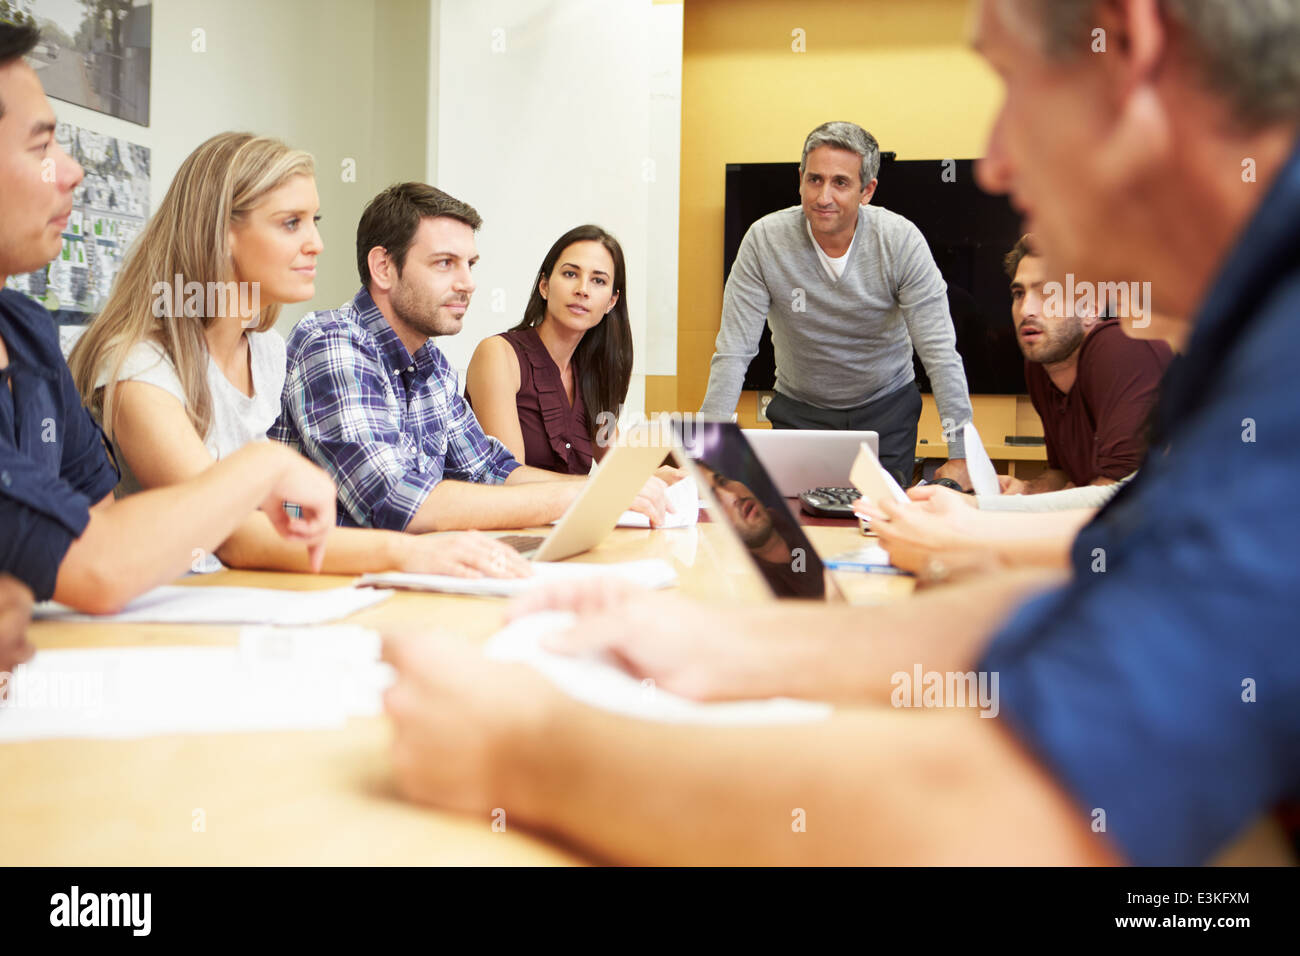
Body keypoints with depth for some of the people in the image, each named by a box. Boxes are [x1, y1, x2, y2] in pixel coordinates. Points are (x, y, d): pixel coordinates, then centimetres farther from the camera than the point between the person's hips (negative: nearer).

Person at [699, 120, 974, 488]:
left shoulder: (901, 241, -18)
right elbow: (733, 353, -17)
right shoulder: (765, 240, -18)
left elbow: (940, 352, -17)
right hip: (799, 410, 0)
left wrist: (960, 457, -21)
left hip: (887, 407, 0)